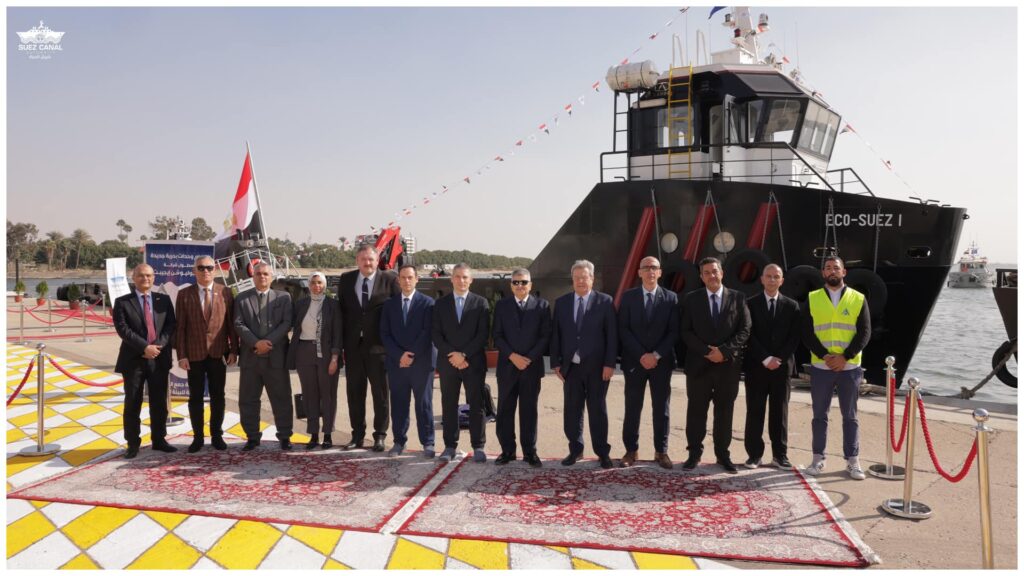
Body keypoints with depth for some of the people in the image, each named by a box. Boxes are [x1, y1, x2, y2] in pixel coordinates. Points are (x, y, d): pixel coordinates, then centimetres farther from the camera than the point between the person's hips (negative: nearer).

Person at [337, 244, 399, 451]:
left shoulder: (389, 279, -3)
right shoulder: (346, 279, 7)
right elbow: (341, 310, 9)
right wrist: (341, 341, 3)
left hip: (378, 346, -3)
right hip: (353, 345, 3)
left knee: (380, 392, 5)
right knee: (354, 391, 10)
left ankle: (380, 436, 15)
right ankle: (357, 435, 22)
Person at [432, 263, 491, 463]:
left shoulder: (481, 303, 3)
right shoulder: (441, 303, 8)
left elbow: (483, 334, -4)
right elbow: (436, 334, 3)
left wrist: (464, 354, -12)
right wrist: (451, 355, -10)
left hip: (474, 362, -2)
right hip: (447, 362, 2)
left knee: (476, 406, 2)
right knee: (449, 406, 6)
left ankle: (478, 447, 9)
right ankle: (450, 446, 14)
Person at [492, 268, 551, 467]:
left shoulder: (542, 306, 4)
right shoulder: (501, 305, 6)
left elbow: (545, 336, -1)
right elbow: (497, 336, 2)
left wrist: (529, 358, -11)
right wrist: (512, 356, -11)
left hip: (532, 367, -1)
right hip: (507, 367, 1)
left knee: (529, 410, 6)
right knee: (505, 411, 4)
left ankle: (530, 452, 14)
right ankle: (507, 451, 14)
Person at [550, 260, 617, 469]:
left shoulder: (605, 301, -2)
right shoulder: (561, 302, 7)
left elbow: (612, 335, -5)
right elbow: (556, 334, 7)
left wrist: (609, 364, -10)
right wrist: (556, 362, 1)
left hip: (596, 367, -2)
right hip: (571, 366, 3)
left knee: (598, 410, 6)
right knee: (571, 411, 8)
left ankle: (602, 453, 18)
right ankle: (575, 450, 21)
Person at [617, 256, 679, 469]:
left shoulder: (671, 298, 4)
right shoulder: (628, 297, 3)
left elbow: (674, 331, -1)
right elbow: (623, 330, -3)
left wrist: (656, 355, -12)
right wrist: (641, 355, -12)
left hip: (661, 361, 1)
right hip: (635, 361, 0)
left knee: (661, 408, 6)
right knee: (632, 408, 4)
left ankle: (661, 451, 16)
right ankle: (631, 450, 13)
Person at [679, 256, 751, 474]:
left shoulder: (737, 298, 5)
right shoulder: (691, 299, 4)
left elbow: (745, 330, -1)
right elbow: (685, 331, -1)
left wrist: (724, 351, -12)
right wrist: (706, 351, -13)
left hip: (728, 364, 0)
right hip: (699, 364, 0)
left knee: (725, 411, 7)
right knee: (696, 411, 5)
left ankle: (723, 454, 18)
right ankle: (694, 453, 14)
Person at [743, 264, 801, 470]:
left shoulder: (791, 305, 8)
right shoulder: (751, 304, 2)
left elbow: (795, 337, 2)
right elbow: (749, 335, -5)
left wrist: (779, 359, -10)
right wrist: (766, 359, -12)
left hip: (782, 365, 1)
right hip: (756, 366, -1)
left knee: (780, 411, 5)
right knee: (755, 412, 2)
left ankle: (779, 455, 13)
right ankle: (754, 454, 8)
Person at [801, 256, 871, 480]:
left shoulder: (858, 299, 3)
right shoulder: (812, 299, 4)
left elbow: (864, 333, -2)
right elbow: (807, 334, -1)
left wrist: (845, 356, -14)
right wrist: (824, 356, -14)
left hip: (850, 367, 0)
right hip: (820, 367, 0)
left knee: (850, 416, 7)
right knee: (819, 415, 7)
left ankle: (853, 461, 16)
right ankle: (818, 458, 16)